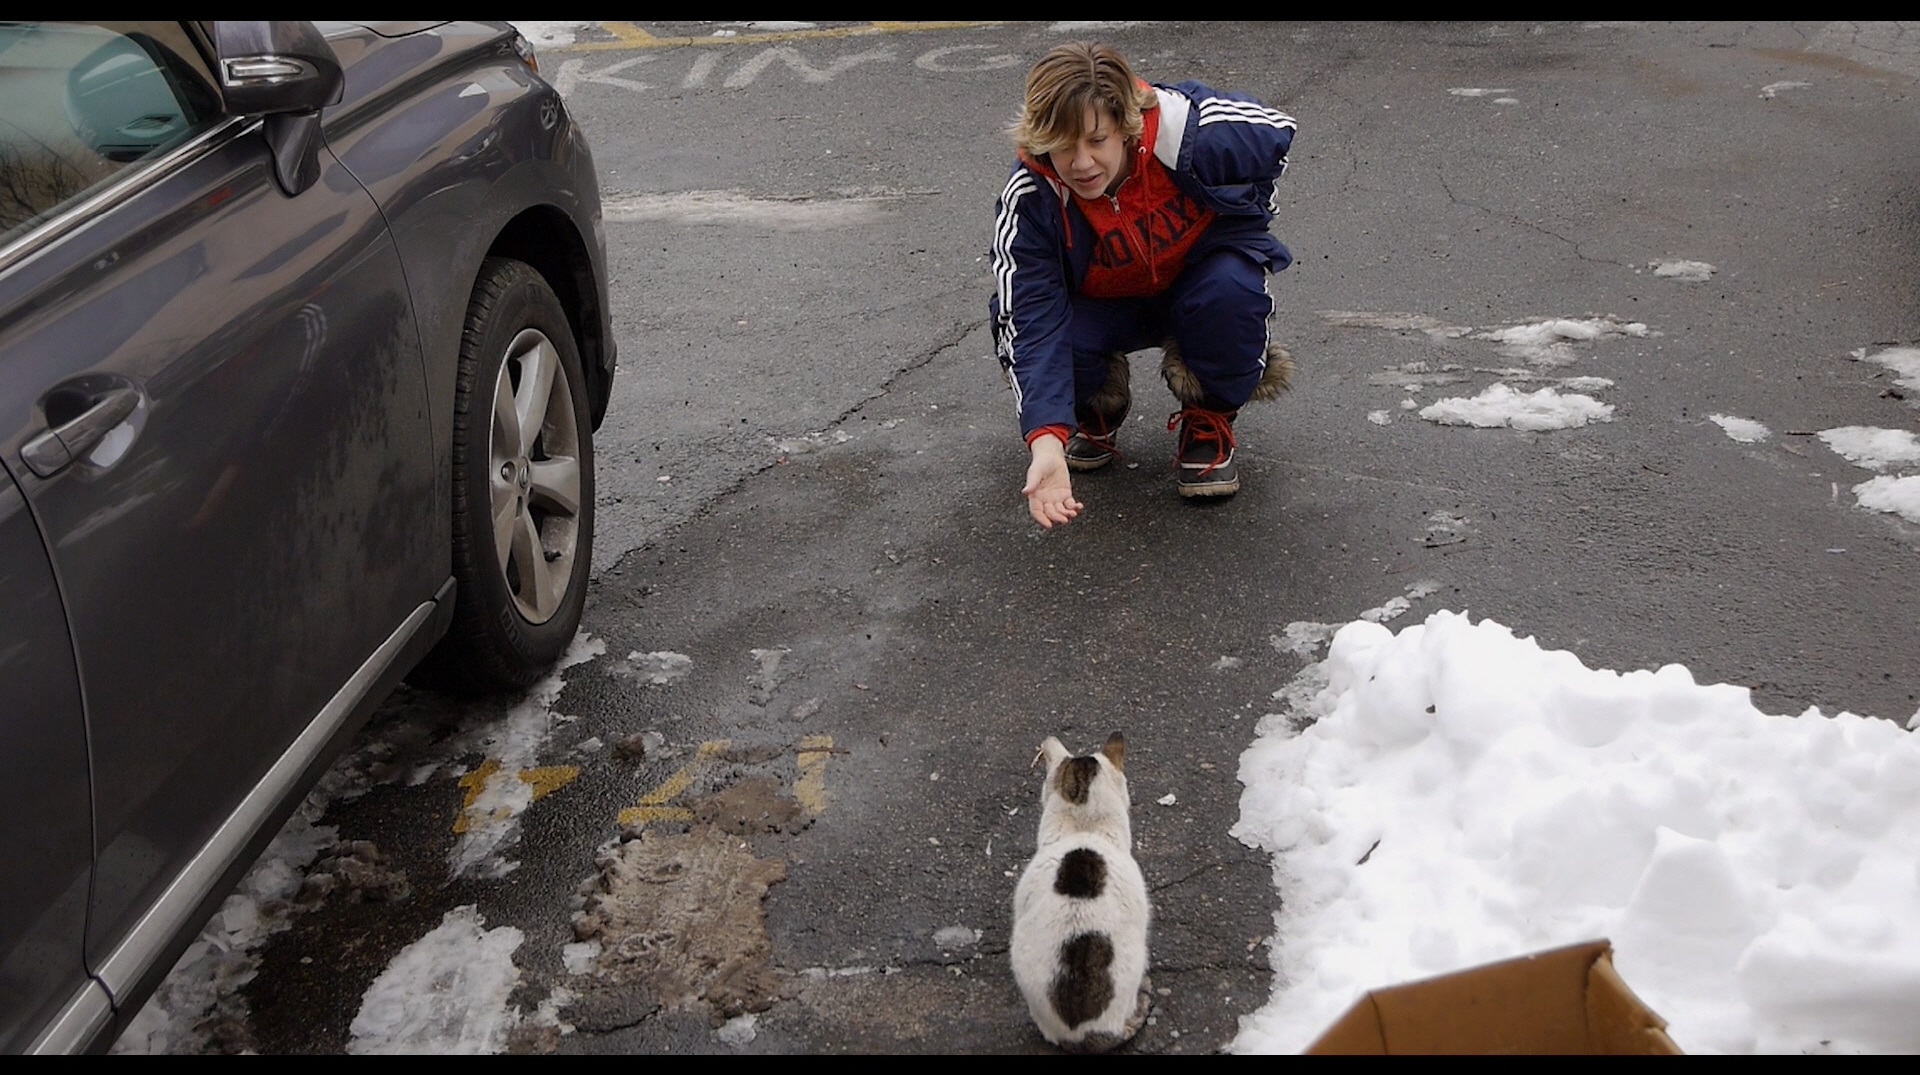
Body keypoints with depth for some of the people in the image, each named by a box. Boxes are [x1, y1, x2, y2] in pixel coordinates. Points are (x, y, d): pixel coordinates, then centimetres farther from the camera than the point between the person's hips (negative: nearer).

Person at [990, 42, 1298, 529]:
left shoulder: (1192, 128, -32)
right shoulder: (1029, 202, -30)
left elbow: (1277, 133, -8)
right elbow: (1034, 323, -36)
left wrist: (1241, 223, -3)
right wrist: (1046, 442, -49)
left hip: (1199, 279, 0)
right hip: (1102, 306, 1)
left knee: (1230, 292, -35)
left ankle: (1209, 424, -4)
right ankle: (1096, 417, 8)